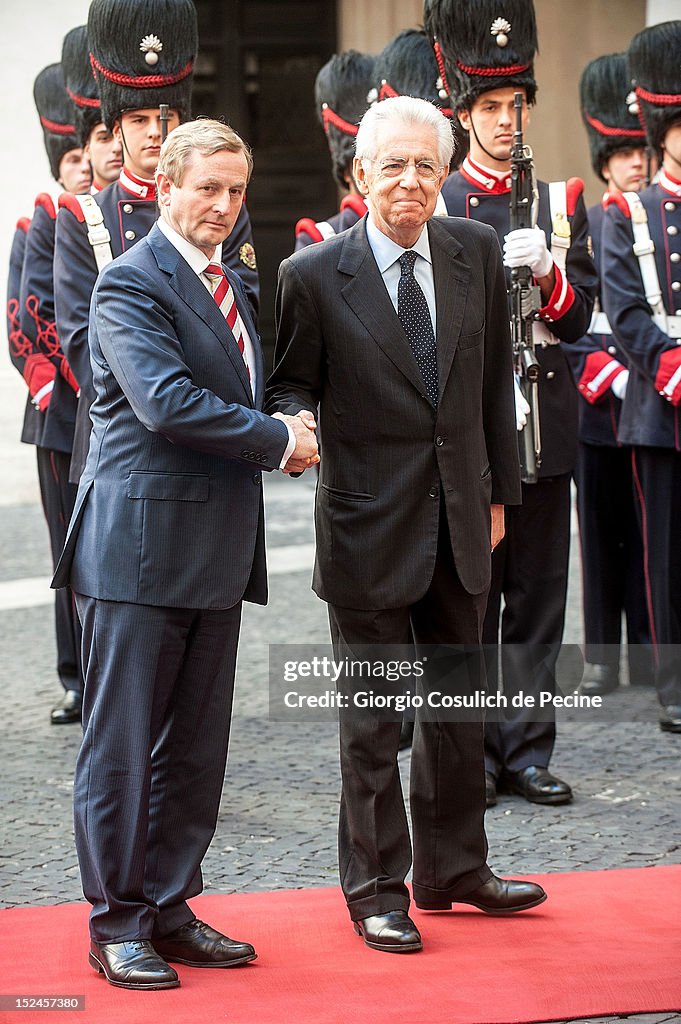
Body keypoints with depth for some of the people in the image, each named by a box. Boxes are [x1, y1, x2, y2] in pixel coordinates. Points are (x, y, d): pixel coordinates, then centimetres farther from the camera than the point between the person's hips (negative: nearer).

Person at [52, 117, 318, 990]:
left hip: (216, 550, 8)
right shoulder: (131, 283, -10)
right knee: (123, 744, 0)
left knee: (196, 747, 11)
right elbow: (166, 400, -23)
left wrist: (281, 434, 3)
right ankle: (118, 926, 7)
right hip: (142, 545, -8)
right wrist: (281, 442, -14)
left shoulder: (230, 286, 18)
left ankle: (169, 910, 20)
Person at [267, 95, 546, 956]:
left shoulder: (475, 253, 2)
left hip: (459, 519, 4)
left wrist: (497, 490, 10)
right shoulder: (313, 275, -9)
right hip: (370, 527, -4)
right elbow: (291, 385, -1)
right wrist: (294, 426, -24)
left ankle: (453, 869, 30)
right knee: (371, 717, 4)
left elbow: (494, 377, 10)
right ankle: (375, 888, 16)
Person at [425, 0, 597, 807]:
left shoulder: (561, 201, 11)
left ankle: (526, 751, 12)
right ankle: (469, 757, 9)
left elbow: (579, 316, 3)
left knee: (538, 597, 5)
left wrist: (545, 270, -16)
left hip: (543, 427, 3)